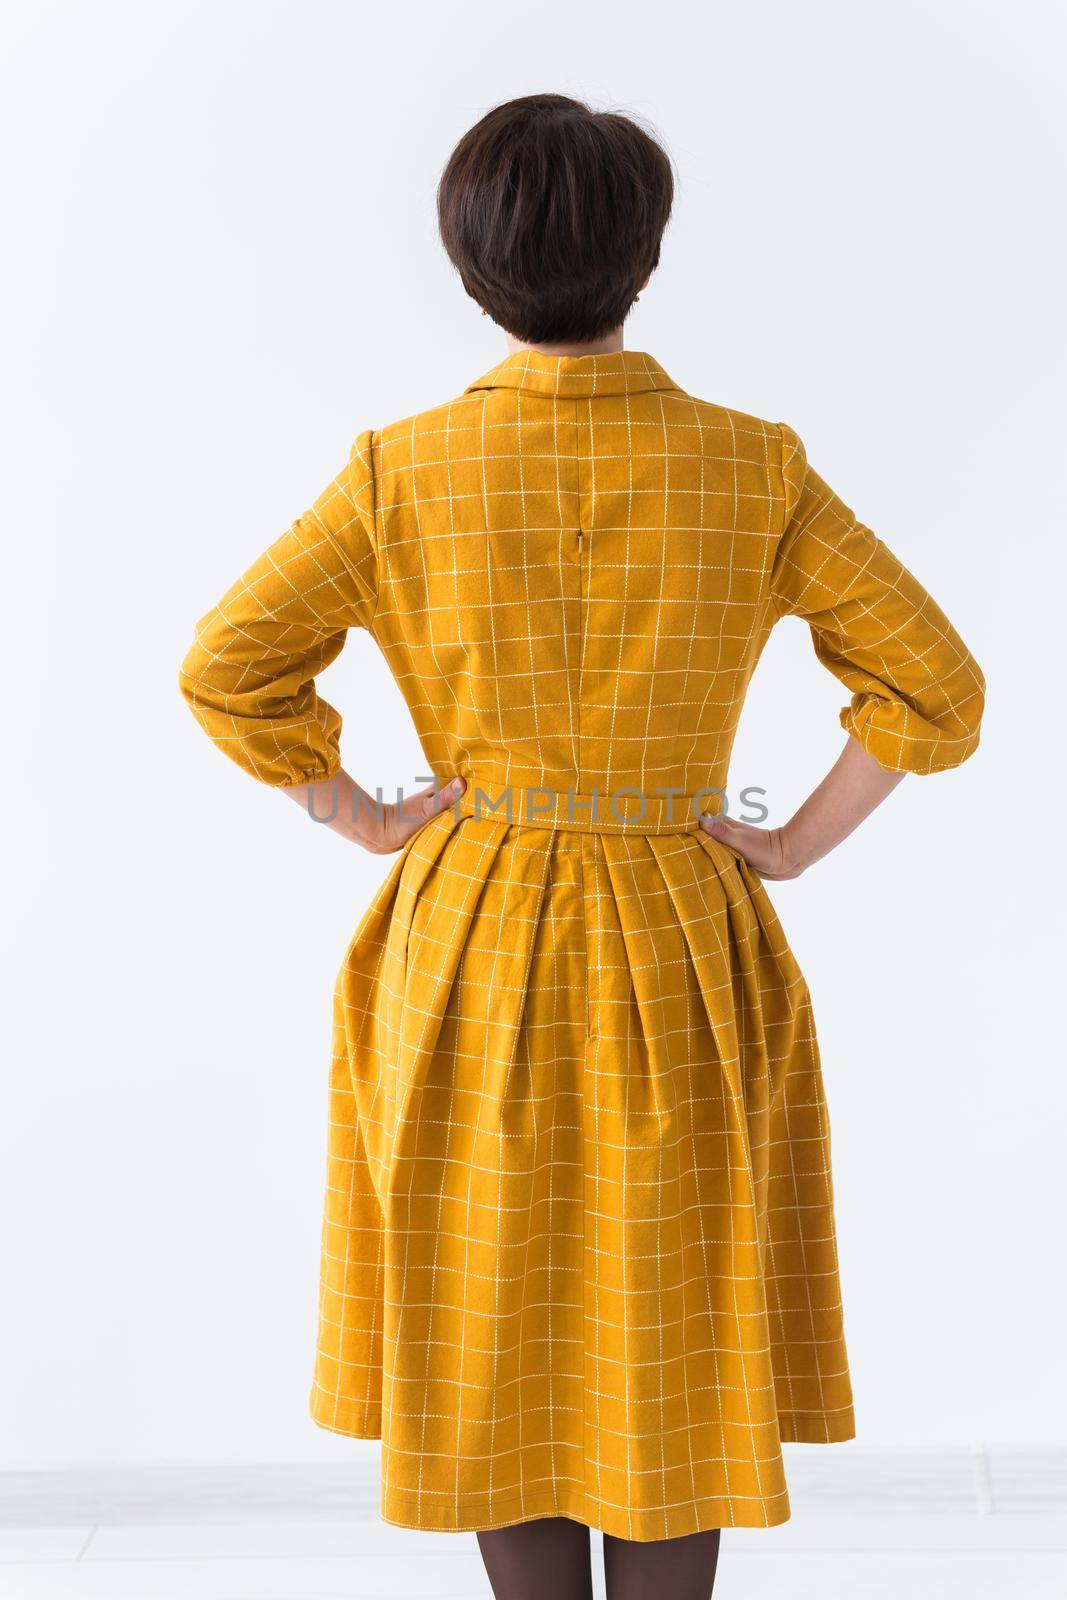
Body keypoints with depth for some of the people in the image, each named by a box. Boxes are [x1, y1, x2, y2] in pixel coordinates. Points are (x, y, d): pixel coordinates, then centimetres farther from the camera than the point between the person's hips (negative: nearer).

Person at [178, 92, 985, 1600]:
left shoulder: (401, 473, -8)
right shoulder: (751, 469, -8)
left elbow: (226, 668, -4)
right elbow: (937, 686, -6)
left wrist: (366, 819, 5)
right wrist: (793, 842, 2)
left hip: (467, 954, 1)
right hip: (679, 960, 0)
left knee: (500, 1349, 15)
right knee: (670, 1357, 13)